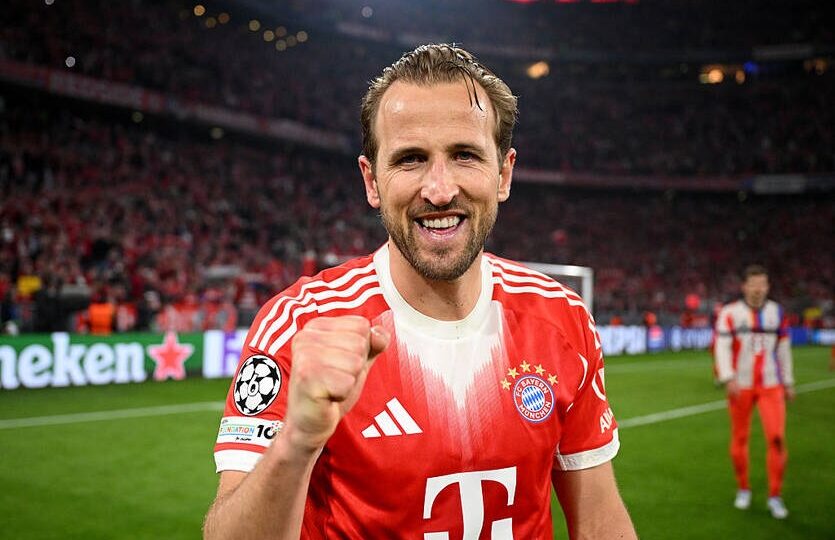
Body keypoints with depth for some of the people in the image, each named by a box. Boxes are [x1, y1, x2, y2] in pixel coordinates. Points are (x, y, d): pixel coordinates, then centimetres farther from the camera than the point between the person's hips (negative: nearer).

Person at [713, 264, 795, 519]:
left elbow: (784, 349, 15)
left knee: (777, 438, -8)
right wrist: (728, 378, -21)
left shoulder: (777, 312, 8)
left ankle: (775, 496, 3)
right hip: (741, 386, -2)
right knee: (740, 439, 6)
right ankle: (743, 489, 25)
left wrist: (788, 383, 16)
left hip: (771, 386, 2)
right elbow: (722, 347, -10)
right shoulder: (730, 313, -4)